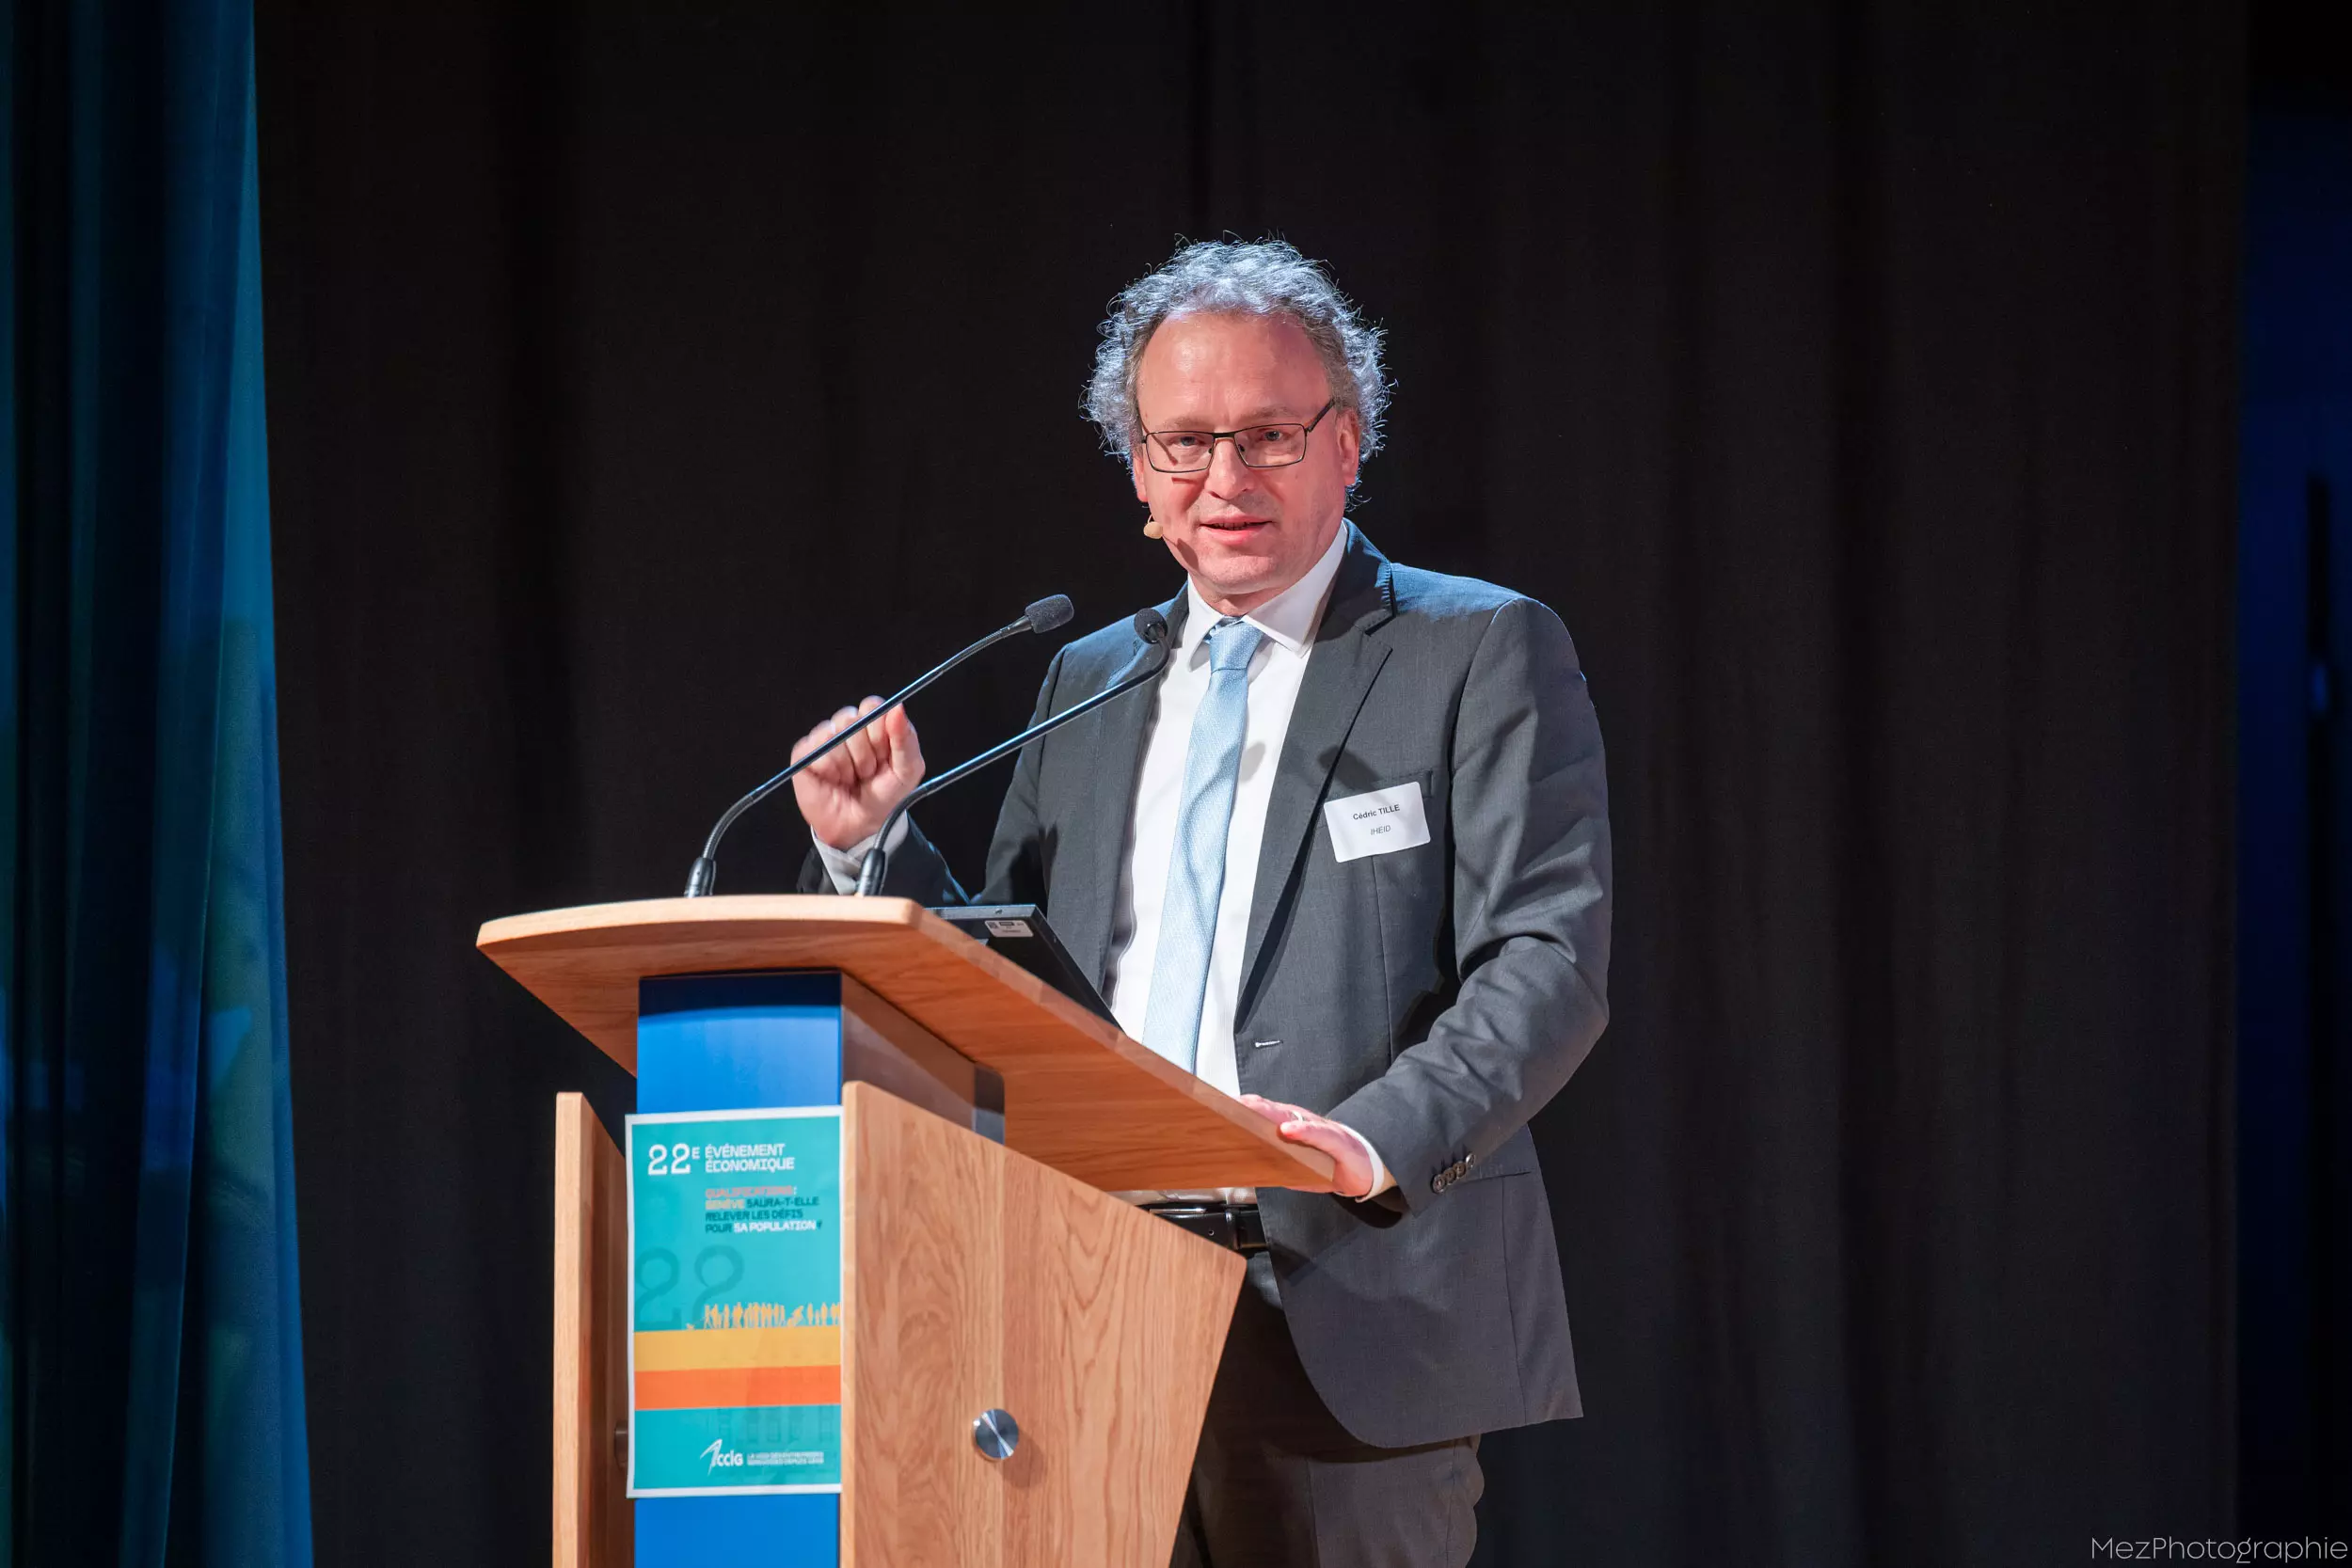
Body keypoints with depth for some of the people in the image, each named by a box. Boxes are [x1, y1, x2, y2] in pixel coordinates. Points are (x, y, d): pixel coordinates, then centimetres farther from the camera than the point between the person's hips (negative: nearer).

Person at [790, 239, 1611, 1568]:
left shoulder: (1482, 651, 2)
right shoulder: (1090, 684, 20)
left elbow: (1549, 960, -9)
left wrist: (1381, 1137, -25)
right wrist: (871, 849, 6)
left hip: (1351, 1310, -4)